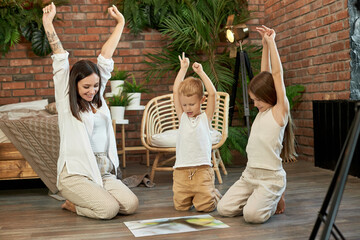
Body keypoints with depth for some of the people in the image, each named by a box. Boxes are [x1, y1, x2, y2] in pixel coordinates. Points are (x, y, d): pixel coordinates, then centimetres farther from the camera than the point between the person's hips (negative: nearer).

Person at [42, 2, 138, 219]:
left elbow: (106, 56, 14)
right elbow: (61, 59, -7)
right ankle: (72, 204, 7)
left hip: (104, 173, 6)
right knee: (109, 209, -23)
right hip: (75, 174, -5)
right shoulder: (66, 101, 0)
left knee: (131, 205, -15)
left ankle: (88, 198, 11)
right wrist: (48, 24, -9)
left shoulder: (98, 97, 11)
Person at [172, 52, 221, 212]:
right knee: (181, 206, -2)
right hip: (181, 170, 3)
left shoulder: (206, 118, 7)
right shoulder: (182, 117, 12)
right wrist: (183, 69, 10)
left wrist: (200, 72, 1)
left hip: (202, 169, -2)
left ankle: (213, 193, 23)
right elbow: (175, 91, 7)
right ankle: (189, 195, 31)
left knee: (205, 205, -11)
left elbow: (212, 93, -4)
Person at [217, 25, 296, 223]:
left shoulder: (280, 111, -7)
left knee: (252, 214, -25)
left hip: (270, 177, -7)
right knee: (224, 209, -6)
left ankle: (274, 201, 8)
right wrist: (264, 45, 8)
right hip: (249, 174, 7)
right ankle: (260, 199, 17)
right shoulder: (263, 110, 11)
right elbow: (265, 74, 12)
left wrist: (271, 42, -8)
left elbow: (277, 73, -11)